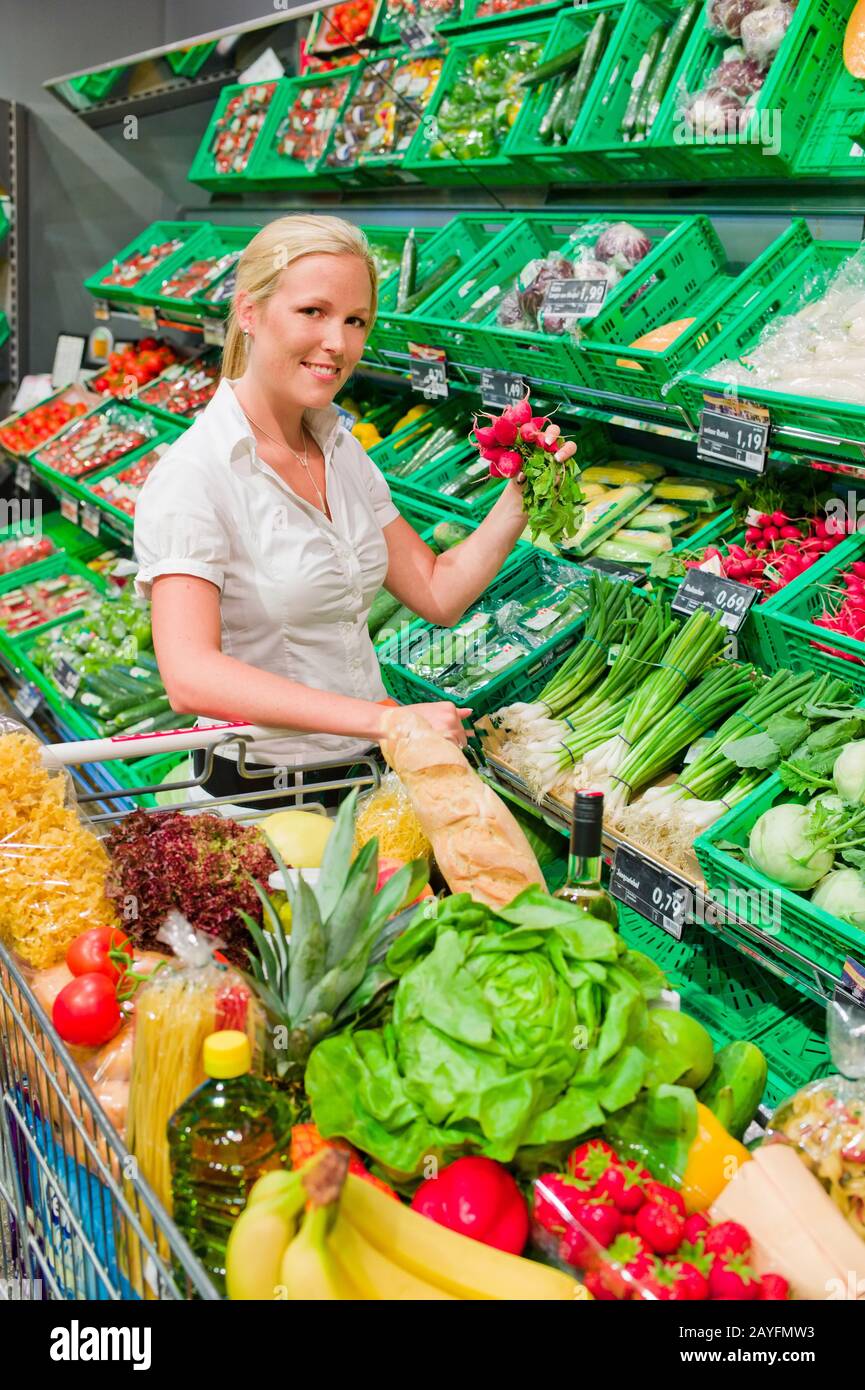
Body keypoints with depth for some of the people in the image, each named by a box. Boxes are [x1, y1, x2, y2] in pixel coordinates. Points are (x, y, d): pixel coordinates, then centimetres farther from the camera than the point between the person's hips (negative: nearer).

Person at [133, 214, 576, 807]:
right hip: (261, 793, -7)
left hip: (367, 762, 7)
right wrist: (384, 719, -35)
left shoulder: (342, 452, 8)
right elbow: (191, 678, -29)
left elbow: (439, 594, 10)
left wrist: (519, 498, -5)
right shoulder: (193, 478, -17)